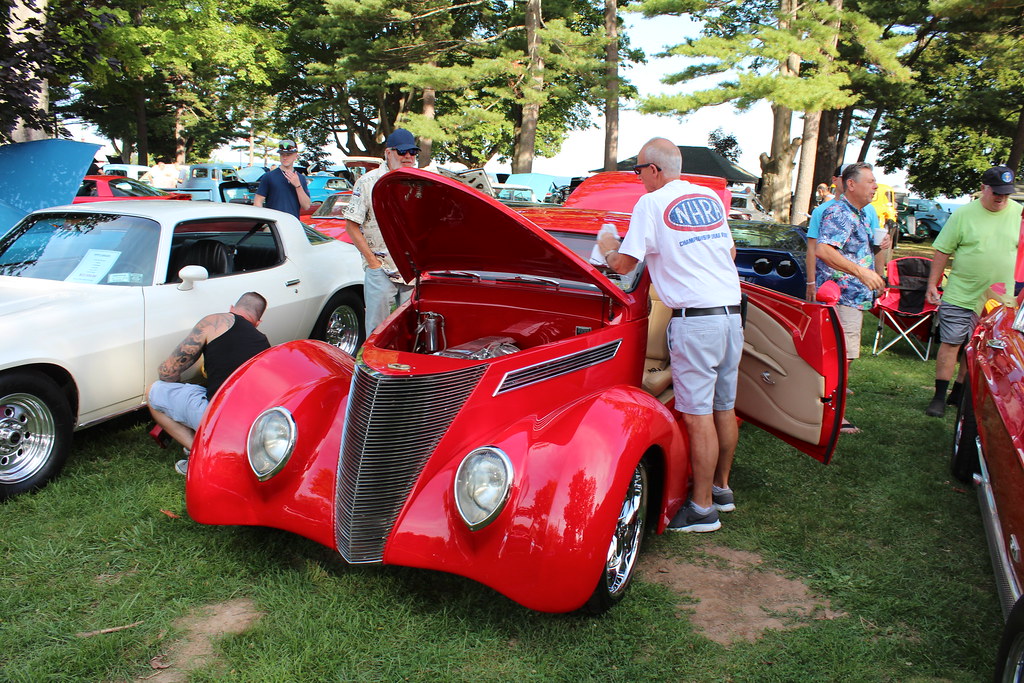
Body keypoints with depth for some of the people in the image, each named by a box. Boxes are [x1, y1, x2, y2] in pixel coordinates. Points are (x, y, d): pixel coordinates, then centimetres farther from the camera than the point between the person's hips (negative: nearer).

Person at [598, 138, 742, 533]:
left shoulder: (652, 203, -5)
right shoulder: (711, 198, 14)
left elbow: (623, 265, -4)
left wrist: (608, 249, 16)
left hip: (695, 319, -7)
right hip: (732, 312, 8)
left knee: (698, 415, -3)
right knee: (724, 408, 15)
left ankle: (703, 508, 4)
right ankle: (721, 488, 29)